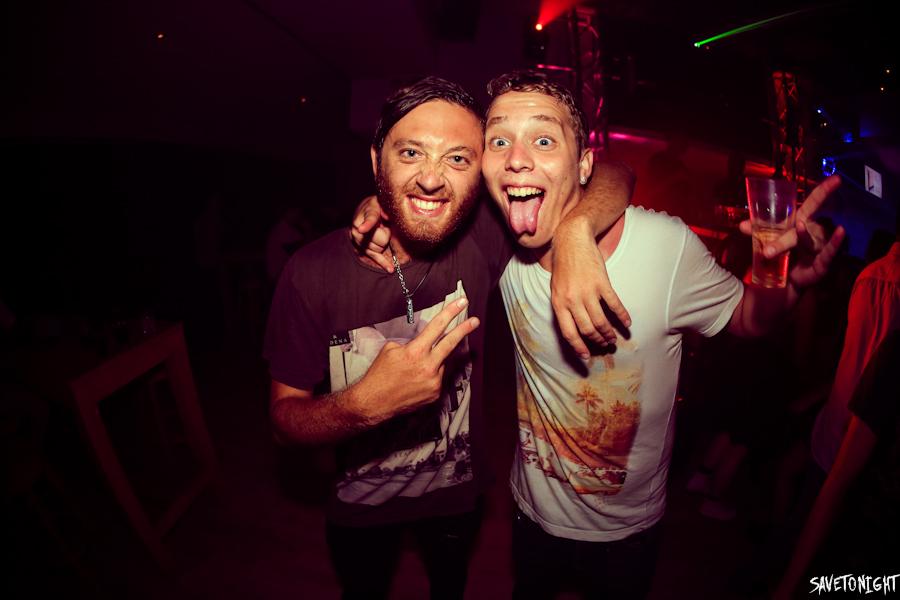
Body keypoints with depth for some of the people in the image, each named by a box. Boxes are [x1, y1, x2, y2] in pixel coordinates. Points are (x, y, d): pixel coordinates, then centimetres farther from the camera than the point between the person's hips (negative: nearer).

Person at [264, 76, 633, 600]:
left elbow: (614, 177, -17)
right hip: (362, 501, 0)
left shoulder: (481, 239, -23)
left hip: (460, 488, 1)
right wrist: (365, 404, -40)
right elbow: (284, 417, -19)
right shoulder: (313, 271, -25)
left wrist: (575, 229, -40)